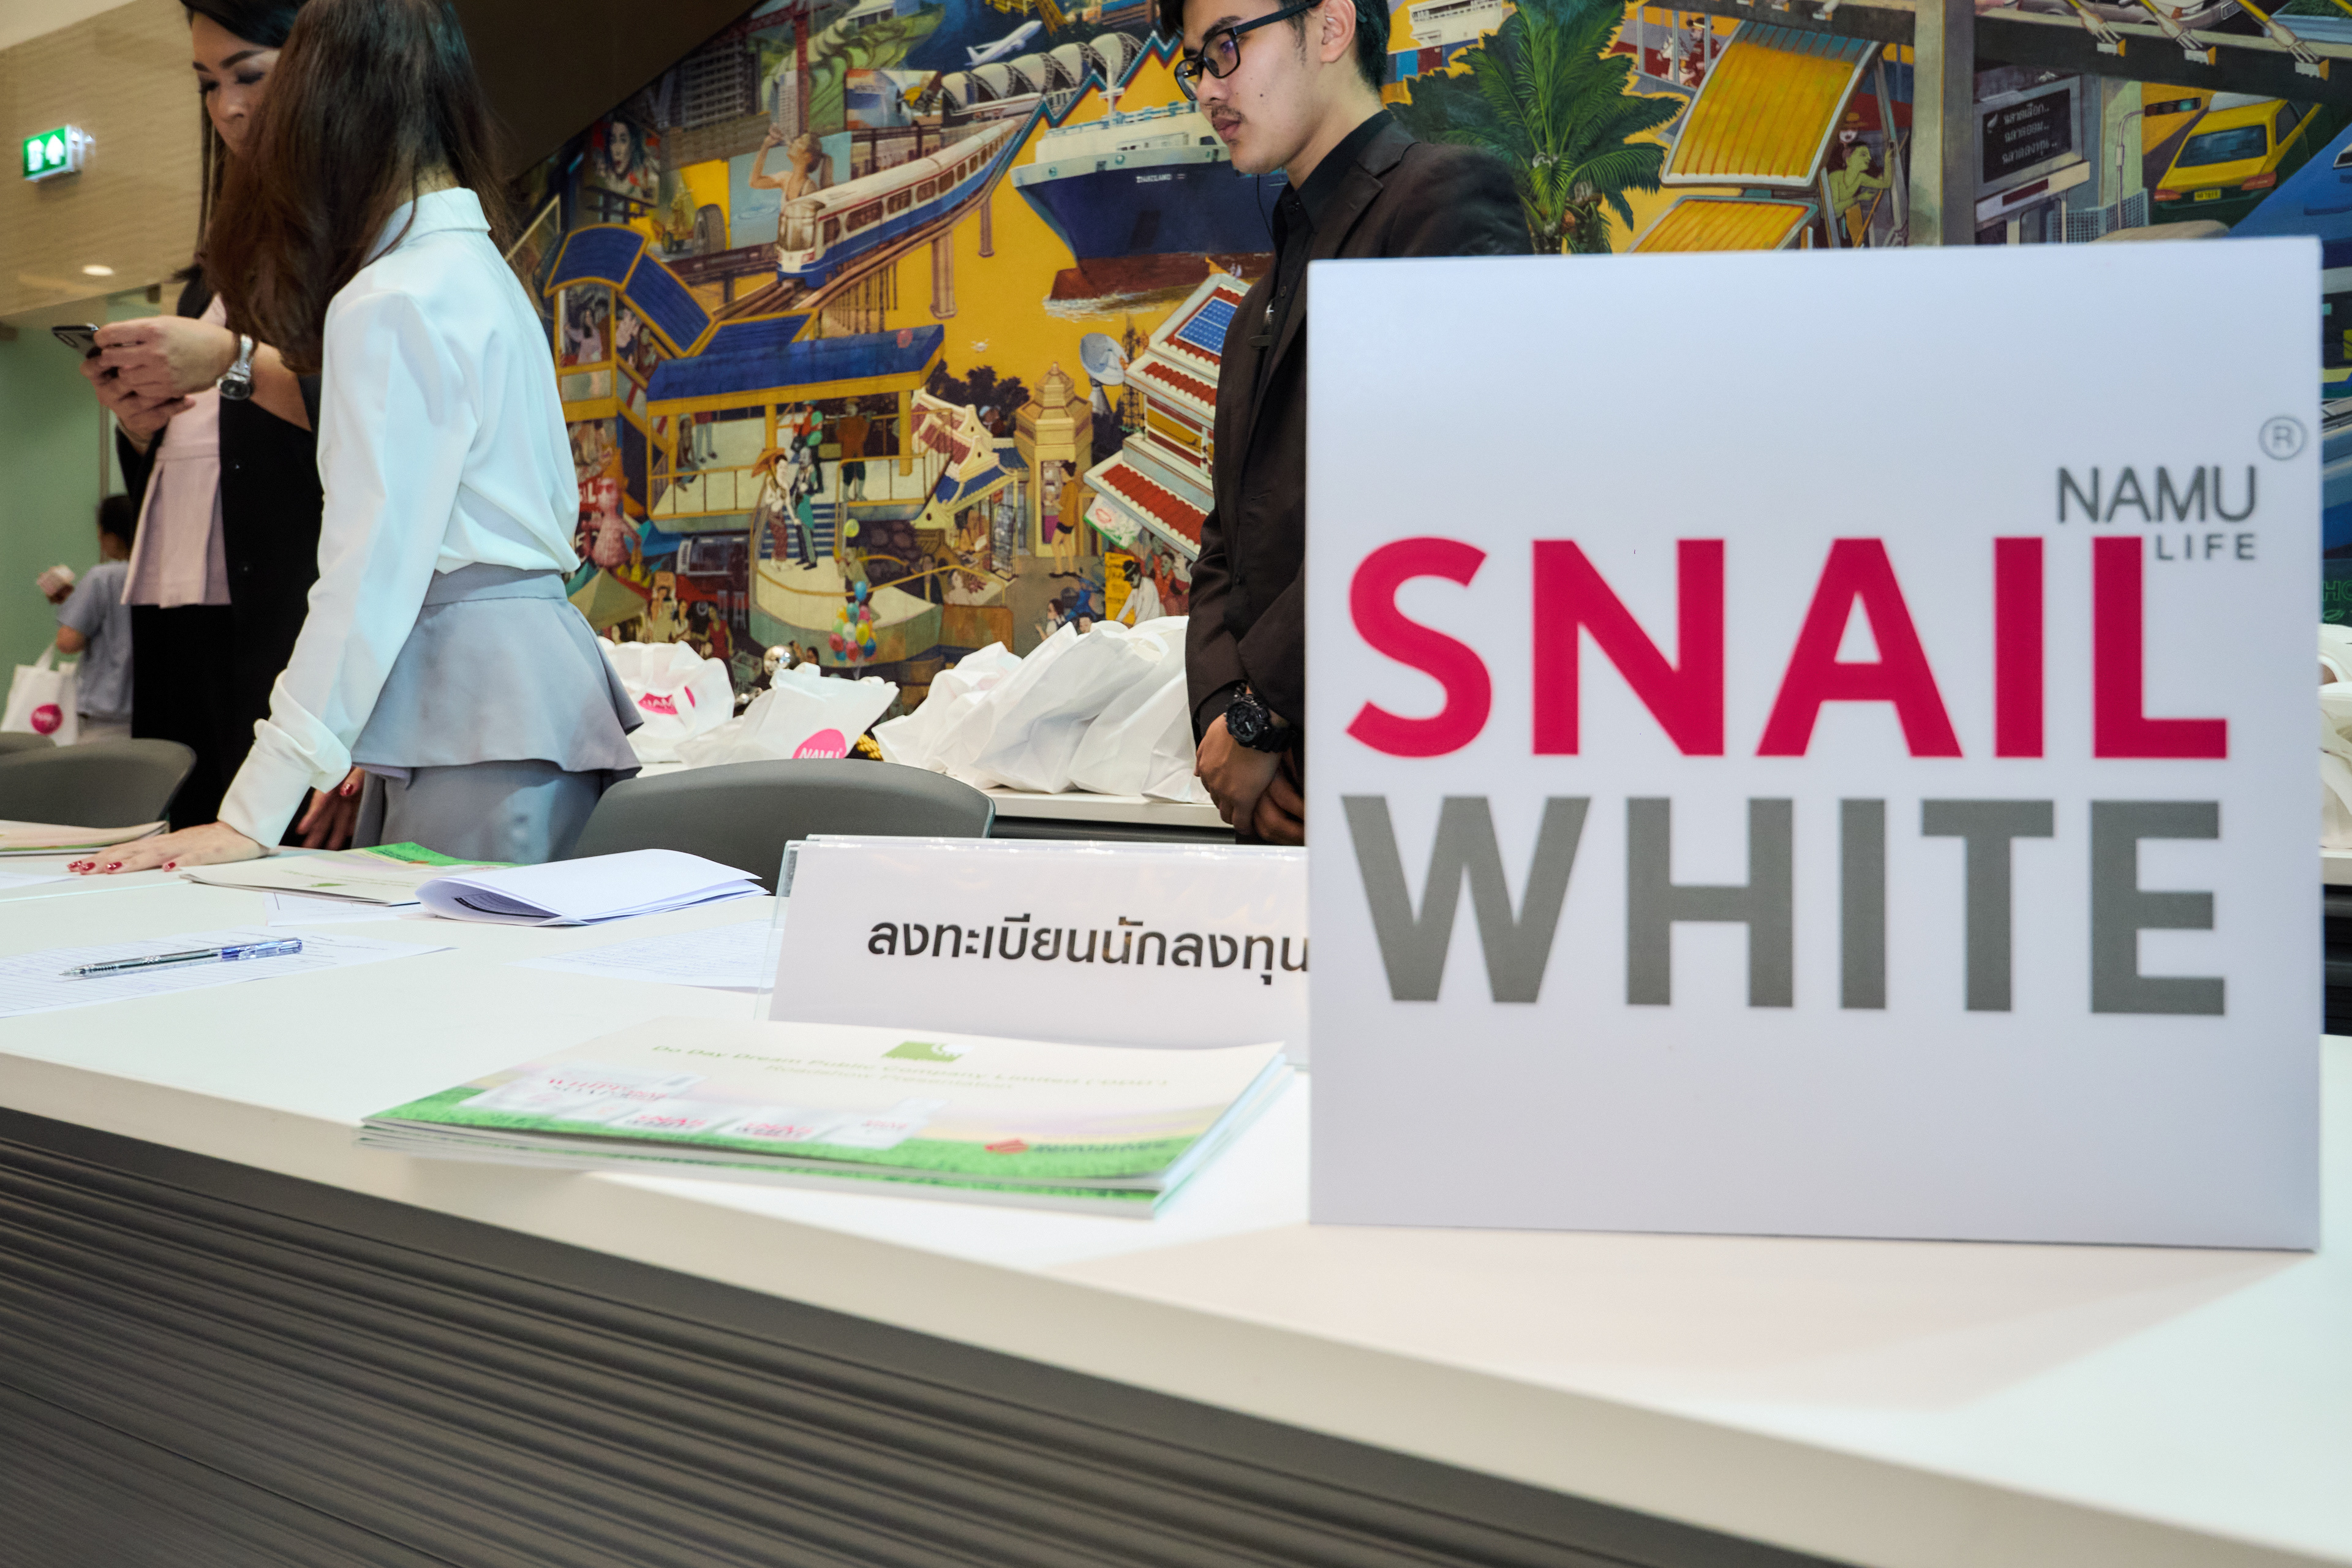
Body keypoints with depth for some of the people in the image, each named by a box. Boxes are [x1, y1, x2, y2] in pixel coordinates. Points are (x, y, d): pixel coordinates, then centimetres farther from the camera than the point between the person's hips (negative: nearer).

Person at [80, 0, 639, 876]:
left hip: (481, 703, -9)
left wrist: (252, 817, -14)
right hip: (524, 661, 9)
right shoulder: (483, 269, 18)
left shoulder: (394, 301, -10)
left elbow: (372, 568, -16)